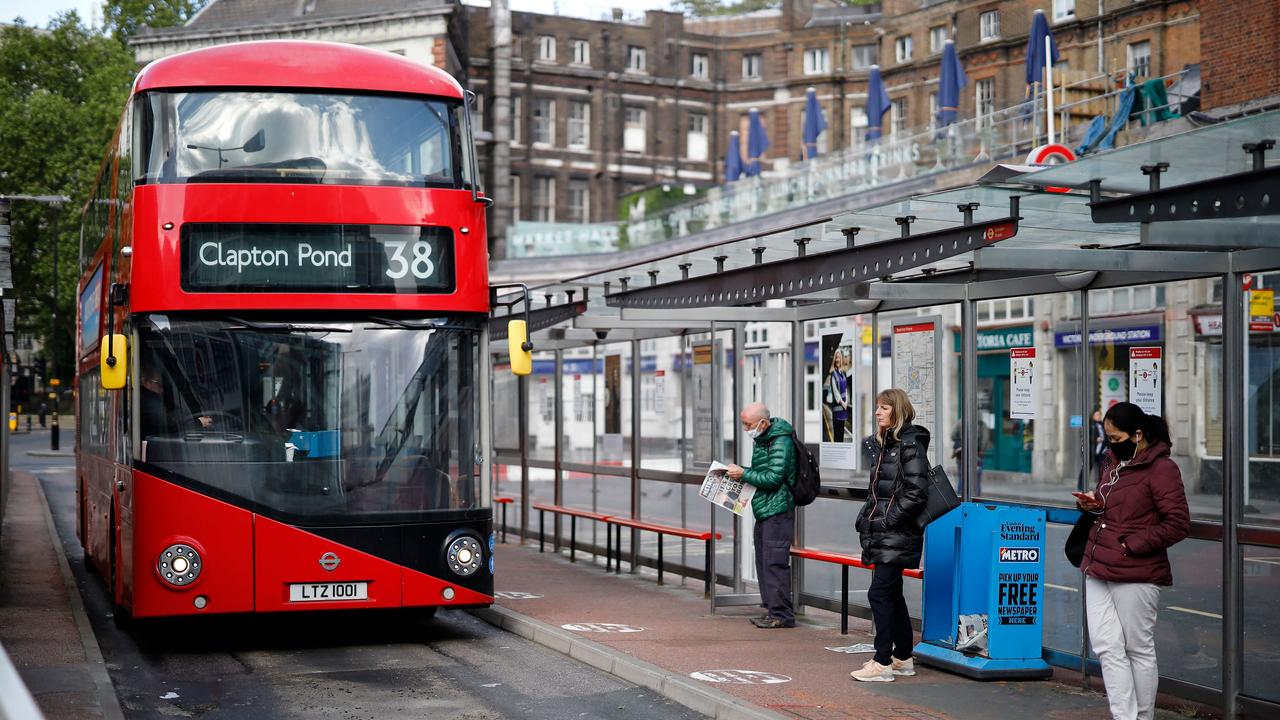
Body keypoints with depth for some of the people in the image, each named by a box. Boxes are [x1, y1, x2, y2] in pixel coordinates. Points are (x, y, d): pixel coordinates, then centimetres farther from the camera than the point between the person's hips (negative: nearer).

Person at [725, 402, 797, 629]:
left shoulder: (780, 442, -15)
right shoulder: (760, 439, 16)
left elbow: (773, 478, -19)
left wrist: (744, 474, -13)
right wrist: (741, 474, 8)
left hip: (778, 509, -10)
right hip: (764, 509, 10)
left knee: (774, 561, -10)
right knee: (763, 561, 11)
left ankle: (782, 614, -7)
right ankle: (771, 610, 18)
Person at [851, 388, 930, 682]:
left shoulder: (910, 446, -12)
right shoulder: (881, 444, 15)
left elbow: (916, 493, -18)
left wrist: (888, 521, -17)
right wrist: (865, 518, 13)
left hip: (897, 536, -9)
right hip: (881, 536, 9)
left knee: (879, 593, -11)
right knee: (891, 594, 14)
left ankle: (883, 663, -9)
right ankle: (903, 658, 23)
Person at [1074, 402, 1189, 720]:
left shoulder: (1161, 469, -11)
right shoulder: (1112, 460, 14)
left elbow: (1178, 523, -16)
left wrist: (1132, 545, -17)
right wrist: (1092, 503, 7)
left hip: (1135, 575, -8)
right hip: (1098, 570, 8)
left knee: (1138, 649, 4)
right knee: (1106, 647, 1)